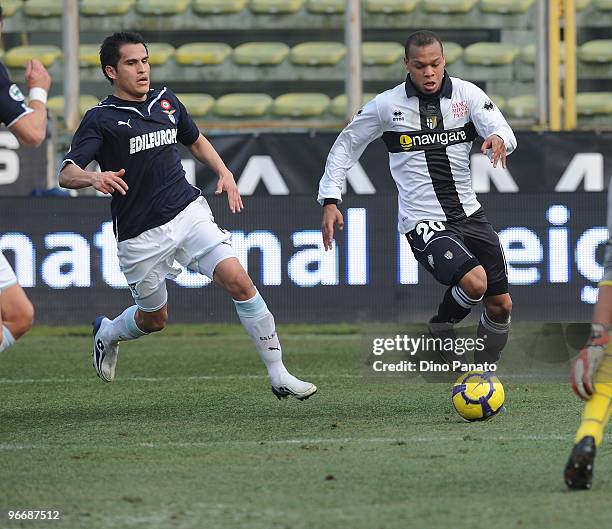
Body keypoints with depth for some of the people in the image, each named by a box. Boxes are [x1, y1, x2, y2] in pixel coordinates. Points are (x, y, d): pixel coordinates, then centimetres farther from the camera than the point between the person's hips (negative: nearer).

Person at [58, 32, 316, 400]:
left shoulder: (166, 101, 8)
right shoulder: (101, 119, -8)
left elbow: (196, 141, 27)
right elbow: (66, 174, -18)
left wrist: (224, 173, 10)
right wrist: (94, 178, -40)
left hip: (189, 213, 3)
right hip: (141, 237, -3)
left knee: (238, 280, -15)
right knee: (154, 319, 11)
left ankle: (279, 375, -11)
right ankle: (107, 334, 47)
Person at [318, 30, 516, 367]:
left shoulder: (467, 94, 0)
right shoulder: (387, 105, -4)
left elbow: (504, 133, -10)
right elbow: (346, 145, 7)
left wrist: (499, 138, -35)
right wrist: (330, 200, -1)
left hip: (468, 213, 4)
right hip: (424, 222, -4)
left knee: (501, 306, 6)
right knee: (474, 281, -28)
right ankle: (441, 330, 2)